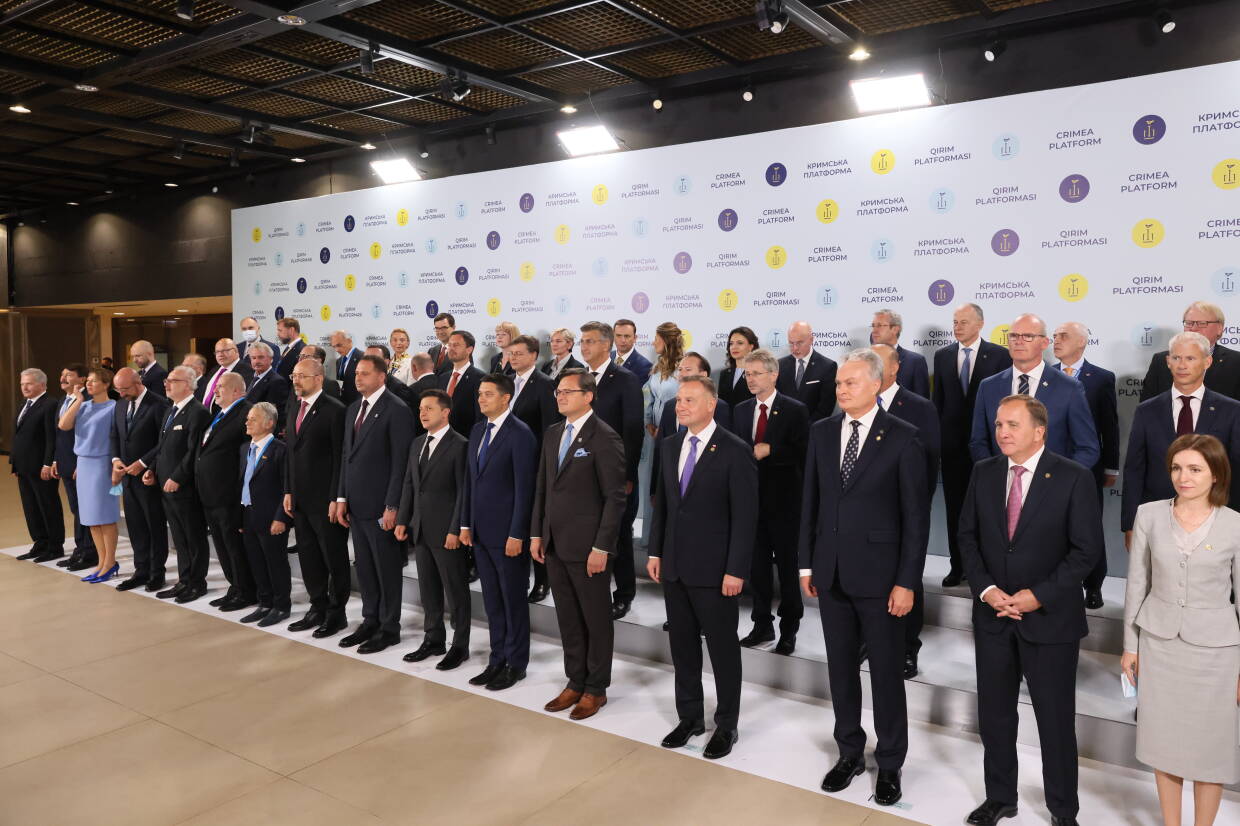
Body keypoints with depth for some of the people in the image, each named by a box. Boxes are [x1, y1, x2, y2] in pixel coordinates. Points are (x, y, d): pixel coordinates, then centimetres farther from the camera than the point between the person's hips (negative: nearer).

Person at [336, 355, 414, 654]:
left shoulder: (397, 410, -11)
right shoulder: (353, 409, 14)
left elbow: (400, 462, -15)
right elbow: (346, 455, 17)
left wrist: (392, 507, -17)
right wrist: (342, 498, 11)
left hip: (380, 505, -7)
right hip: (356, 505, 8)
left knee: (387, 569, 4)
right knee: (365, 568, 15)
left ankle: (389, 628, 16)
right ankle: (370, 621, 27)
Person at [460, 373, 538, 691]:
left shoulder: (520, 434, -13)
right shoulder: (477, 431, 11)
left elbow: (524, 488, -15)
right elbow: (469, 480, 15)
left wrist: (517, 534, -17)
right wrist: (465, 524, 12)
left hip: (507, 533, -7)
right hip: (481, 532, 7)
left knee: (513, 600, 6)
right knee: (492, 602, 14)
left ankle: (515, 663, 18)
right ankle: (497, 660, 25)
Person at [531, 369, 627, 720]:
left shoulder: (604, 438, -12)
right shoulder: (553, 433, 10)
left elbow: (615, 497, -14)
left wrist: (601, 548, -16)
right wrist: (536, 533, 10)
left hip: (587, 546, -7)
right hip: (554, 544, 7)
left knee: (596, 619, 8)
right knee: (567, 619, 15)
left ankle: (596, 689, 21)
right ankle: (575, 682, 29)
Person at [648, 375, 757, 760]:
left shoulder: (735, 451, -12)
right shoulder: (671, 446, 8)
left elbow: (745, 516, -13)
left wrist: (736, 570, -16)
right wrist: (655, 552, 9)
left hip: (714, 570, -6)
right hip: (674, 566, 6)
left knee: (723, 648, 8)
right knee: (682, 645, 15)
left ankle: (726, 726, 24)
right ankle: (690, 717, 31)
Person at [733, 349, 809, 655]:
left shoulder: (795, 410, -6)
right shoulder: (741, 410, 10)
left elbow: (802, 453, -13)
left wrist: (769, 450, -20)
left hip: (783, 499, -5)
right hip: (750, 496, 5)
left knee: (787, 565, 5)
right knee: (757, 564, 12)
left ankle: (789, 629, 16)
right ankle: (762, 625, 25)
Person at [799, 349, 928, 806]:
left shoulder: (903, 438, -9)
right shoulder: (822, 431, 4)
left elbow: (916, 515, -8)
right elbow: (810, 501, 9)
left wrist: (907, 581, -11)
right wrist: (807, 563, 7)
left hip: (879, 574, -4)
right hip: (831, 573, 4)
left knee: (886, 671, 8)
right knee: (841, 668, 14)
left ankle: (889, 763, 25)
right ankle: (849, 752, 31)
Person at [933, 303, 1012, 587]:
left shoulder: (999, 355, -2)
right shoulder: (942, 355, 7)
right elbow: (937, 398, 9)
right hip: (952, 443, 3)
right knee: (954, 507, 8)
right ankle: (958, 566, 17)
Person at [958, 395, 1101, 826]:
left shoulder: (1074, 478, -10)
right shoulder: (984, 473, 2)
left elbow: (1086, 548, -11)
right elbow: (968, 535, 5)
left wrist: (1038, 595, -16)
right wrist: (986, 589, -8)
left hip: (1050, 617, -3)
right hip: (992, 615, 4)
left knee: (1056, 719, 10)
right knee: (994, 714, 14)